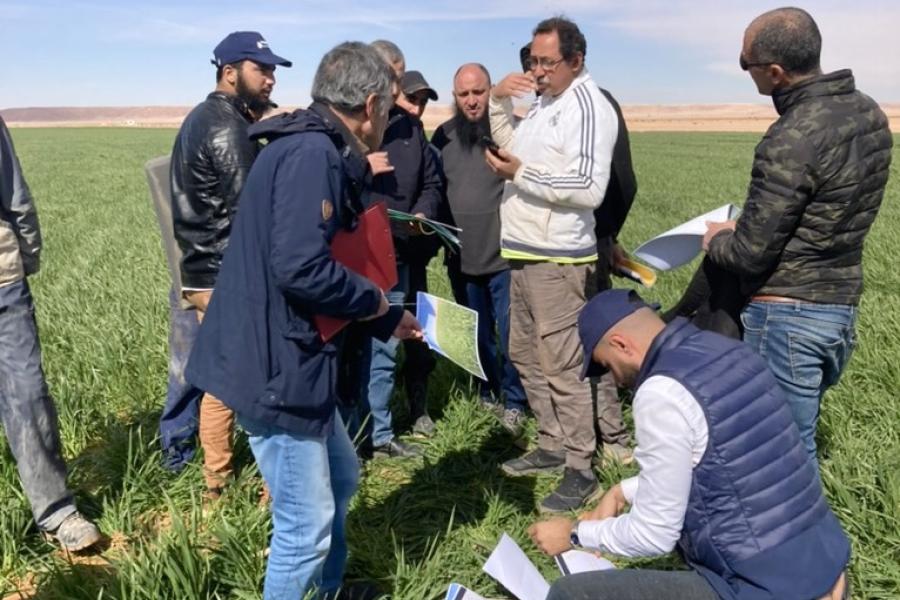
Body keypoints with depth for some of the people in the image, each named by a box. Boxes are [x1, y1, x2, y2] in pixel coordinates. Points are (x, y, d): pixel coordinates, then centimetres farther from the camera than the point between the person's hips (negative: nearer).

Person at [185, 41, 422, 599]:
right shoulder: (313, 152, -19)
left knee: (341, 478, 26)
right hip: (275, 364, -11)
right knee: (307, 525, 2)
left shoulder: (319, 152, 15)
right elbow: (301, 268, -29)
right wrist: (375, 300, -11)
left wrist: (389, 320, 25)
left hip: (293, 356, 11)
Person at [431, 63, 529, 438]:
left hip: (506, 255, -4)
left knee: (509, 333, 2)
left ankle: (514, 402, 20)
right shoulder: (444, 135, 6)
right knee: (477, 334, 17)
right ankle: (489, 393, 34)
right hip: (463, 257, 5)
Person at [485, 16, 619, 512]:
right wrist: (499, 101, 12)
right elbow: (512, 148, 27)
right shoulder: (544, 101, 16)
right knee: (526, 355, 16)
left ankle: (580, 470, 5)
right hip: (524, 253, 10)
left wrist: (521, 175, -19)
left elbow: (590, 189, -22)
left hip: (557, 259, -10)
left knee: (561, 365, -7)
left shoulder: (587, 106, -12)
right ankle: (552, 445, 29)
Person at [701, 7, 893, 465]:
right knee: (797, 435, 23)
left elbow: (750, 253, -19)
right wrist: (747, 225, 15)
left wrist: (716, 239, 2)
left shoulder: (790, 142, -24)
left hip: (787, 313, -9)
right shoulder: (869, 112, 4)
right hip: (842, 304, 9)